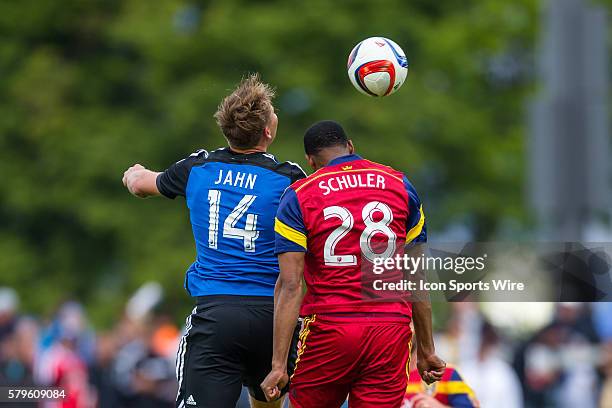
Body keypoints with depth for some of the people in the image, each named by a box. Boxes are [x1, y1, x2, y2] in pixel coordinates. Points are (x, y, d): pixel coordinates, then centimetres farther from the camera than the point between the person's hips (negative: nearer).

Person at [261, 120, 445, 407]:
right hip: (392, 330, 2)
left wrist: (278, 365, -9)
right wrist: (426, 350, 16)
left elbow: (290, 285, -8)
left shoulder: (298, 196, 0)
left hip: (328, 330, -2)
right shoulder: (400, 186, 9)